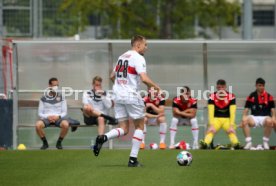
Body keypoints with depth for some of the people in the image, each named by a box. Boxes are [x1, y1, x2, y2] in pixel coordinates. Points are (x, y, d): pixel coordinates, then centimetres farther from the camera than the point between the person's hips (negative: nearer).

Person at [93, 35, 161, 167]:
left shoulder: (122, 57, 15)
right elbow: (144, 78, -22)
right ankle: (133, 159, 4)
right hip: (132, 97, -7)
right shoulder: (138, 58, -10)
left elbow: (112, 77, 24)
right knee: (139, 126, 9)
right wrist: (154, 86, -4)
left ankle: (103, 138, -21)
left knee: (123, 129, 8)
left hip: (118, 96, 7)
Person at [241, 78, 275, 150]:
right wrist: (244, 117, -15)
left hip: (265, 117, -1)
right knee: (244, 121, -31)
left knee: (269, 121, -38)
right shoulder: (251, 96, 5)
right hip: (254, 117, 2)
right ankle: (248, 142, -20)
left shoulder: (269, 97, 1)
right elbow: (246, 110, 5)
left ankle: (265, 142, -17)